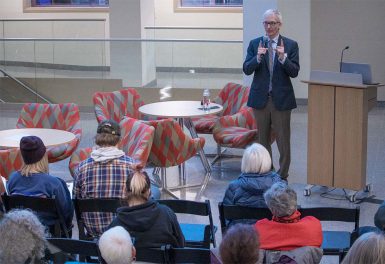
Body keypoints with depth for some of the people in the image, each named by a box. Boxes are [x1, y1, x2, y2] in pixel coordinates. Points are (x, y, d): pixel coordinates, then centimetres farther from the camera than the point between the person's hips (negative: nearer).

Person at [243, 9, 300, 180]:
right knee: (263, 139, 11)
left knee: (283, 140, 1)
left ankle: (282, 176, 9)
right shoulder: (255, 44, 4)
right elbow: (246, 69, -3)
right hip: (260, 98, 2)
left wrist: (283, 58, -25)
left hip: (281, 99, -2)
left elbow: (294, 72, -8)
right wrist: (258, 57, -21)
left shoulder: (290, 45, -1)